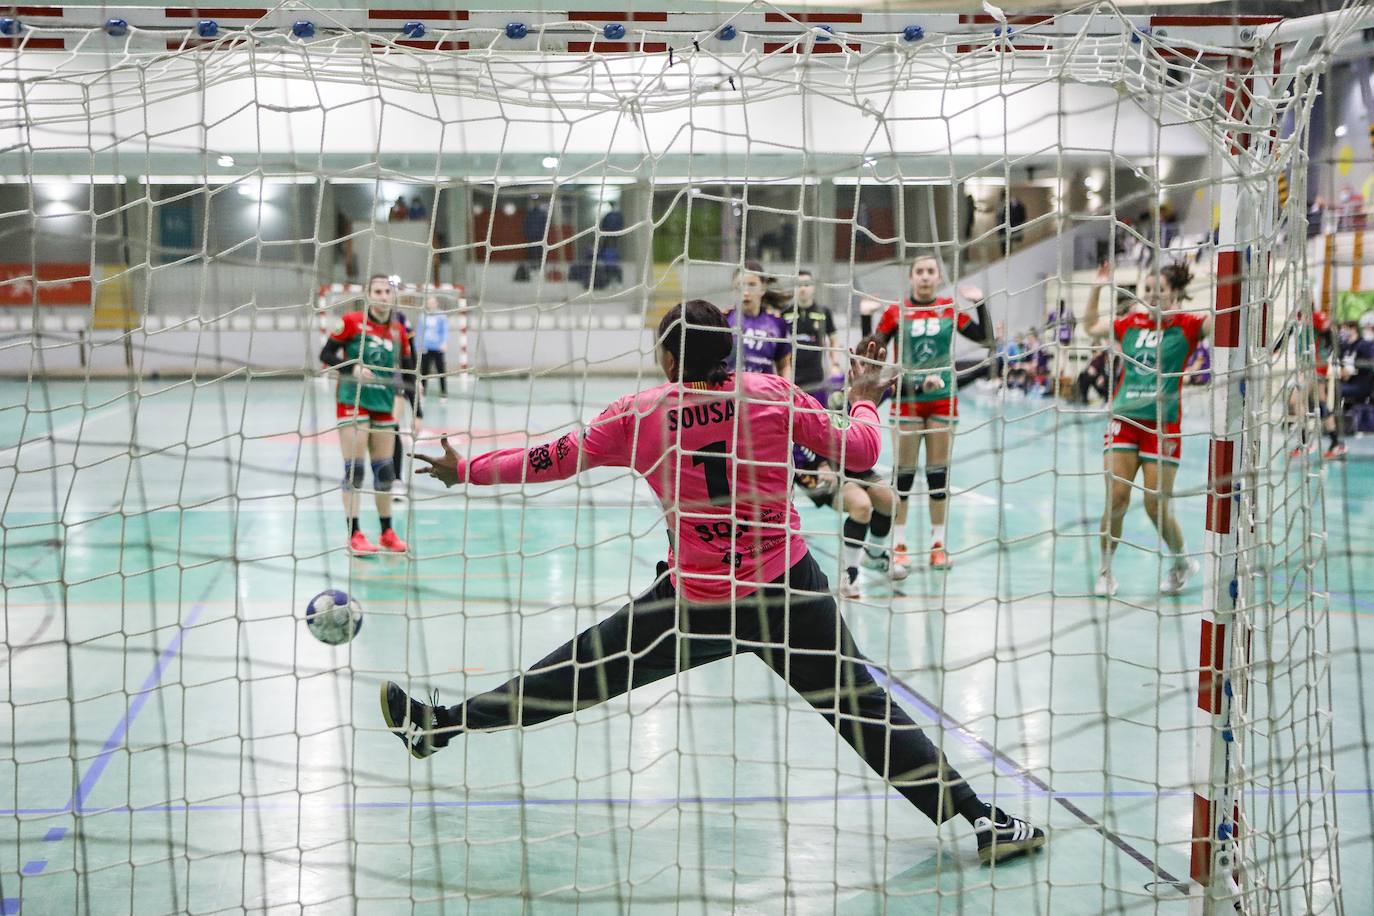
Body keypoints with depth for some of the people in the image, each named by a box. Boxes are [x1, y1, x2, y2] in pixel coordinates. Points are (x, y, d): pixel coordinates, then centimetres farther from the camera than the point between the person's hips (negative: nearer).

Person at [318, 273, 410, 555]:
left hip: (384, 405, 5)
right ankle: (354, 534, -1)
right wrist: (352, 368, -19)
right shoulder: (351, 322, -6)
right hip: (353, 402, -5)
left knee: (384, 469, 8)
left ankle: (387, 532, 19)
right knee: (354, 468, -6)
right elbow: (325, 355, -4)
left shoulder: (398, 332, 7)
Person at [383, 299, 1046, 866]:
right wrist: (865, 398, 25)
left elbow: (553, 460, 4)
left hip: (694, 602, 0)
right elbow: (858, 453, 3)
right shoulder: (775, 395, -5)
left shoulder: (639, 415, -5)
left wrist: (466, 470, 19)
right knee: (860, 706, 6)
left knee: (583, 672, 12)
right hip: (788, 591, 0)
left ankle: (437, 725, 25)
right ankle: (980, 820, 9)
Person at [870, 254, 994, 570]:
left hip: (943, 399, 2)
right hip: (908, 400, -2)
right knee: (904, 472, 1)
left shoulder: (950, 309, 3)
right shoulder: (896, 312, -3)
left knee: (939, 471, 6)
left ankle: (938, 543, 13)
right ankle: (900, 544, 9)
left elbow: (985, 339, -1)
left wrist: (980, 304, -10)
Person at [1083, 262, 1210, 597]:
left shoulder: (1186, 325, -2)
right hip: (1124, 421, 3)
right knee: (1116, 499, -7)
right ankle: (1105, 571, 9)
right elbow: (1091, 326, 23)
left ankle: (1182, 562, 25)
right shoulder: (1130, 322, 8)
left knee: (1156, 507, -2)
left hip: (1163, 427, -3)